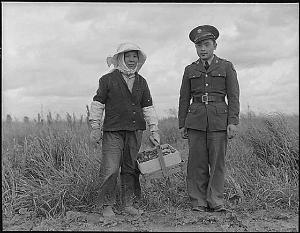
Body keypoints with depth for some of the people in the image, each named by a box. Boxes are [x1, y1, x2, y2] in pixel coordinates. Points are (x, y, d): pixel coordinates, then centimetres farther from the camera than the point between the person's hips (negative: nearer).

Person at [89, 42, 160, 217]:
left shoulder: (141, 82, 15)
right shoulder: (108, 79, 2)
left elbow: (148, 107, 16)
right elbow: (97, 103, 3)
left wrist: (154, 130, 10)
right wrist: (95, 127, -1)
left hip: (135, 130, 4)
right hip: (113, 131, -4)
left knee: (131, 169, 7)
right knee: (110, 169, -9)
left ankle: (129, 204, 16)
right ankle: (107, 205, 2)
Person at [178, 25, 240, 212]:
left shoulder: (226, 67, 8)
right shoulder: (190, 70, 13)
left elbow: (233, 96, 3)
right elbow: (184, 99, 14)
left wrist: (233, 122, -6)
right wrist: (182, 125, 8)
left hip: (219, 120, -1)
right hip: (196, 120, 2)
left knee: (218, 162, -2)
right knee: (197, 163, 0)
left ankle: (216, 201, 6)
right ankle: (198, 202, 7)